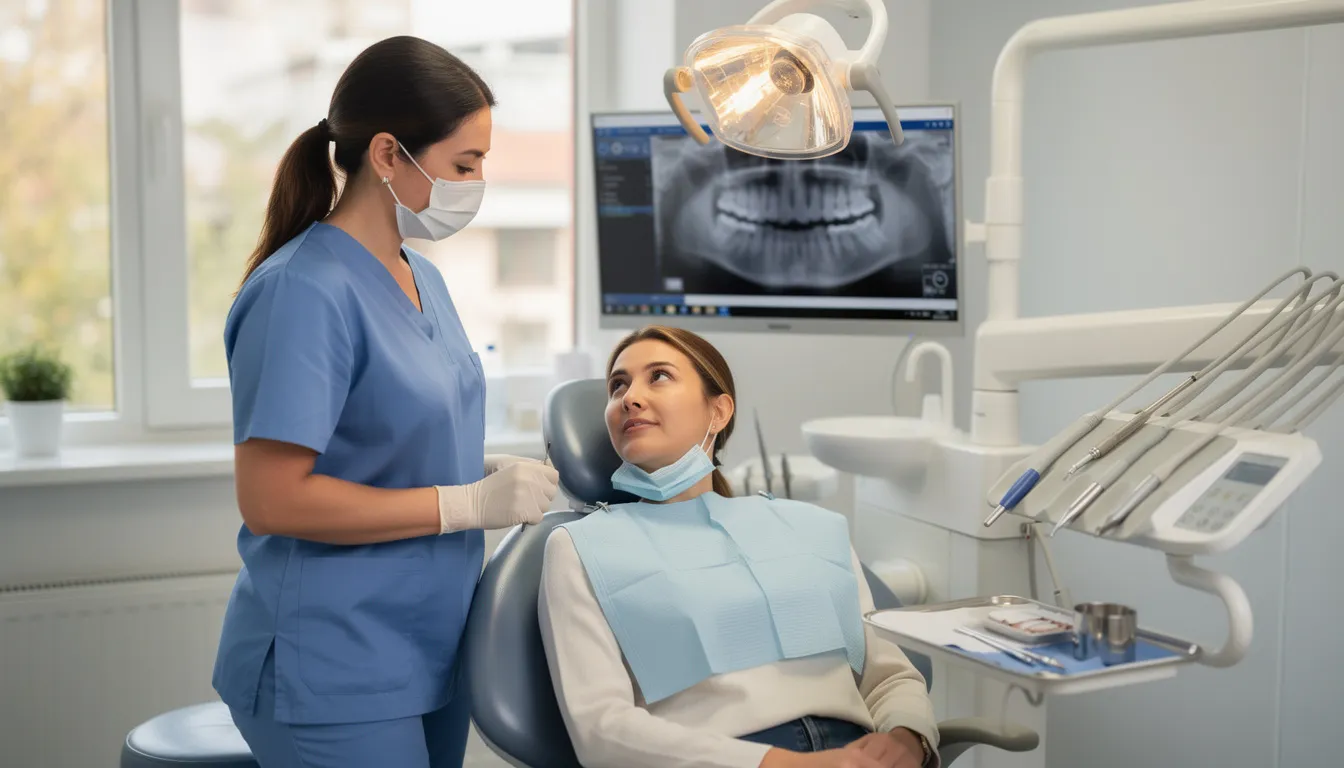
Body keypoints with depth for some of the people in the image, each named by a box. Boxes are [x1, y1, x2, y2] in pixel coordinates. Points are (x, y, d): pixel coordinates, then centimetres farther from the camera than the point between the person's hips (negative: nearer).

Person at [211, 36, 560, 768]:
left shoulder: (423, 278, 9)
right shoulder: (303, 292, -18)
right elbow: (271, 499, -22)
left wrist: (487, 471, 0)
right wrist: (470, 503, -20)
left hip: (430, 655, 8)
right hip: (333, 674, -8)